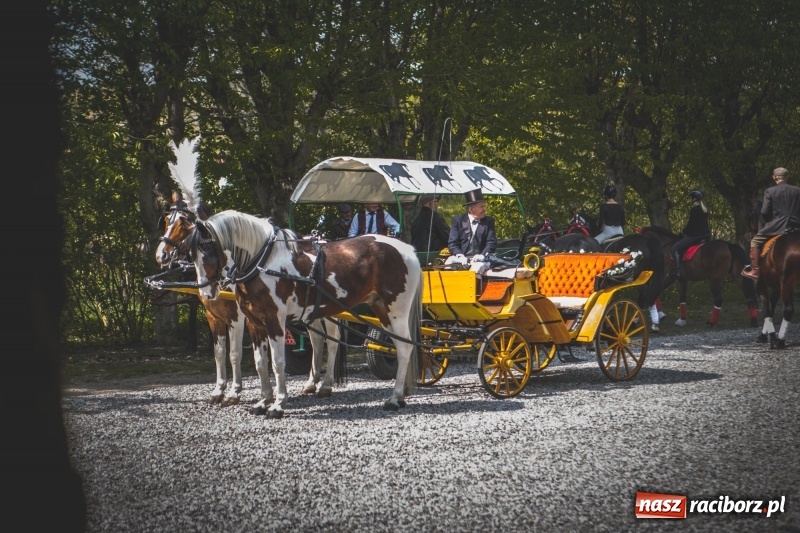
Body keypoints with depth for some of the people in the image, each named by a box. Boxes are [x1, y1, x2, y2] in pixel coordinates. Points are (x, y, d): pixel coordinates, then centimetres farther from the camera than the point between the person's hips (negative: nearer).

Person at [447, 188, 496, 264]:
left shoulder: (489, 221, 11)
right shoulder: (458, 220, 8)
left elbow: (492, 242, 1)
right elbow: (452, 243, 1)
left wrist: (482, 255, -19)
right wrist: (460, 256, -20)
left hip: (480, 260, 0)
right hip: (462, 259, 0)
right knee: (450, 261, -31)